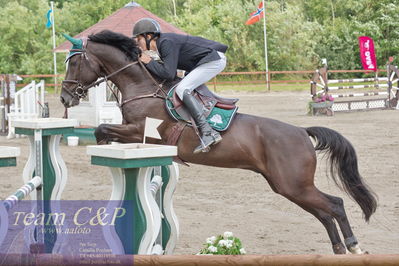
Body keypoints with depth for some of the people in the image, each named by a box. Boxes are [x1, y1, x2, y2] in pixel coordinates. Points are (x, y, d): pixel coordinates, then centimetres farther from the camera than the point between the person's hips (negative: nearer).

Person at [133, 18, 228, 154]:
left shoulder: (166, 42, -18)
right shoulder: (163, 42, 11)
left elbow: (169, 74, -23)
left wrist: (149, 62, -12)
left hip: (214, 60, -11)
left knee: (182, 89, -20)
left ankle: (209, 133, -27)